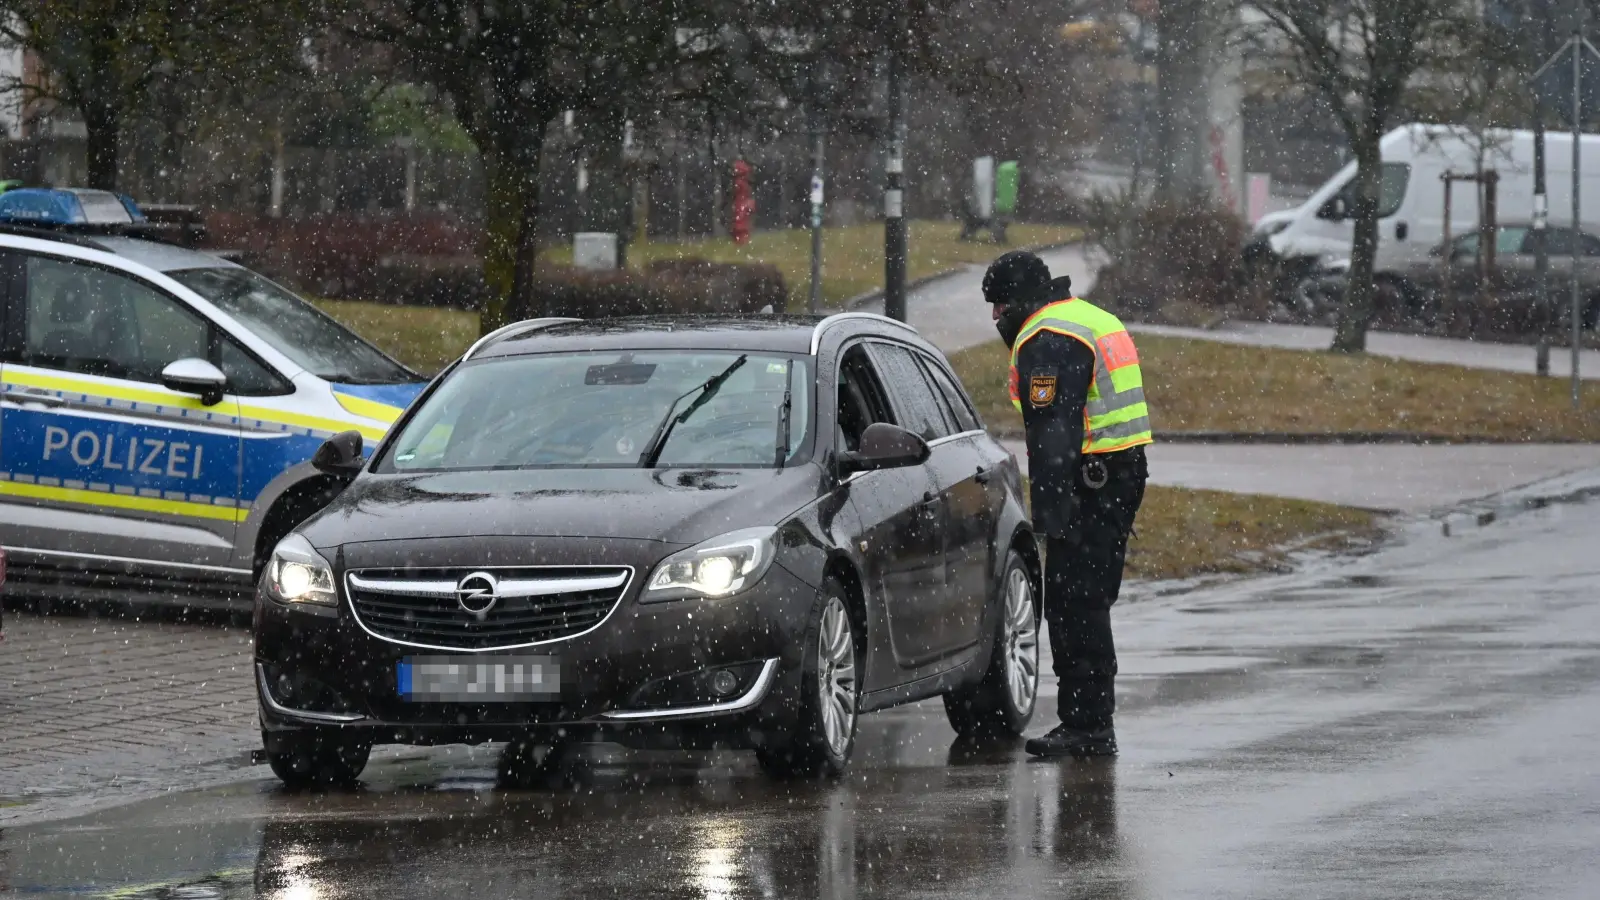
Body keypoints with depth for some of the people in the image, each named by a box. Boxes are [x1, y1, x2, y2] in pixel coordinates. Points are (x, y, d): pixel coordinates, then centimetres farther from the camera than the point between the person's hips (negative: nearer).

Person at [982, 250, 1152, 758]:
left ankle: (1086, 727, -10)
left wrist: (1050, 515, -21)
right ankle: (1090, 725, 17)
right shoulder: (1097, 321, 21)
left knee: (1073, 606, -8)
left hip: (1090, 483, -10)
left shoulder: (1046, 343, -12)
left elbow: (1052, 434, -19)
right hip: (1125, 477, 10)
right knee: (1089, 605, 14)